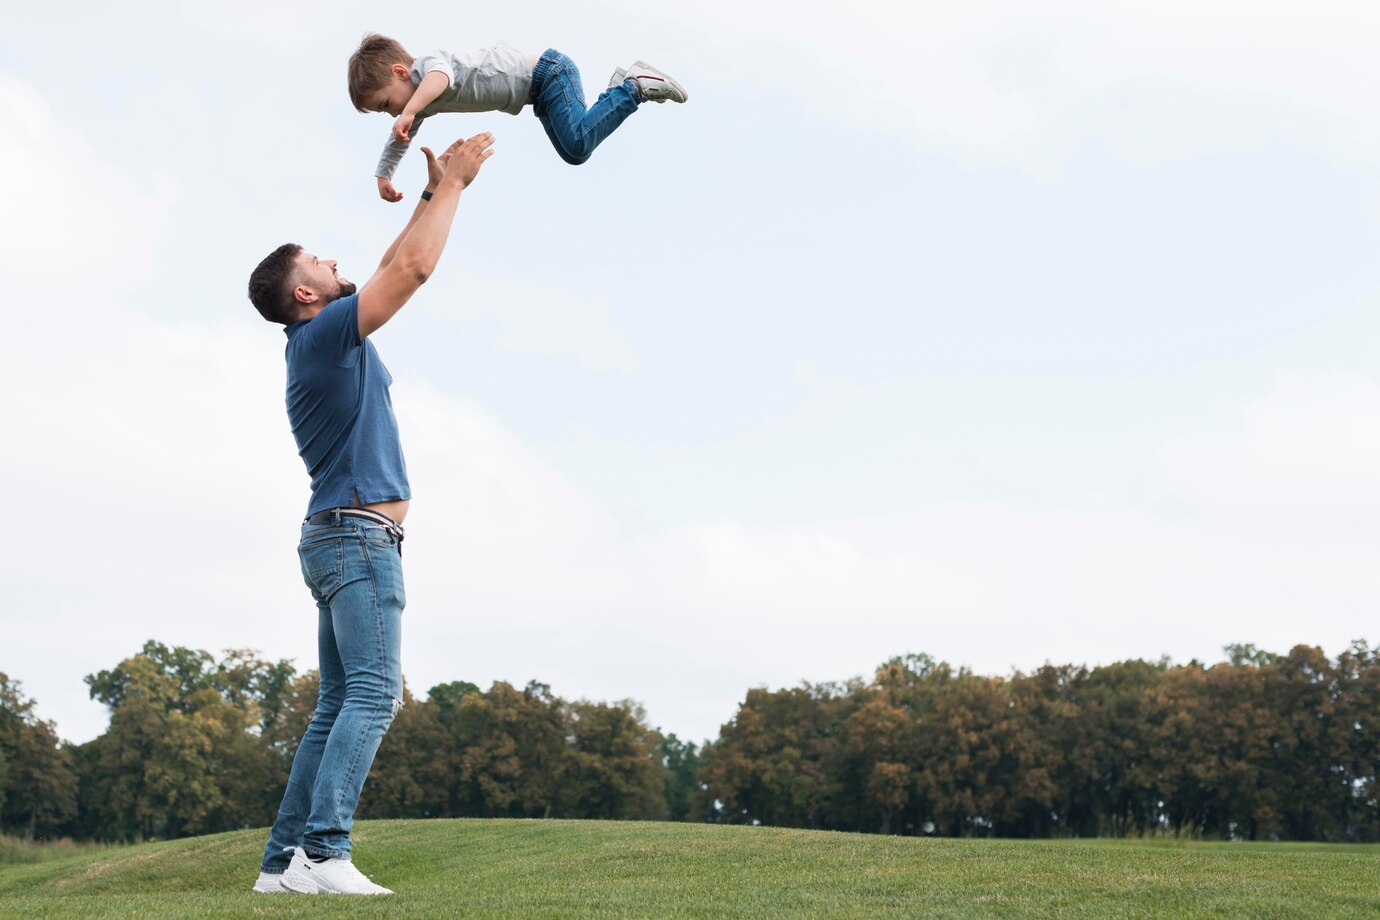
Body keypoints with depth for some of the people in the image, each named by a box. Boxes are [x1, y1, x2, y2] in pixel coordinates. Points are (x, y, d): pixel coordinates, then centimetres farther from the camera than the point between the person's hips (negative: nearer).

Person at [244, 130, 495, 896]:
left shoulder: (325, 339, 20)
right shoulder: (324, 332, -7)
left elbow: (392, 273, 30)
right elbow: (412, 269, -13)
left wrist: (435, 193, 28)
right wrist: (452, 184, -1)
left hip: (342, 538, 10)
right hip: (358, 533, -10)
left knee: (338, 705, 6)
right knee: (372, 695, -18)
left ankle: (283, 859, 3)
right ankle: (324, 853, -27)